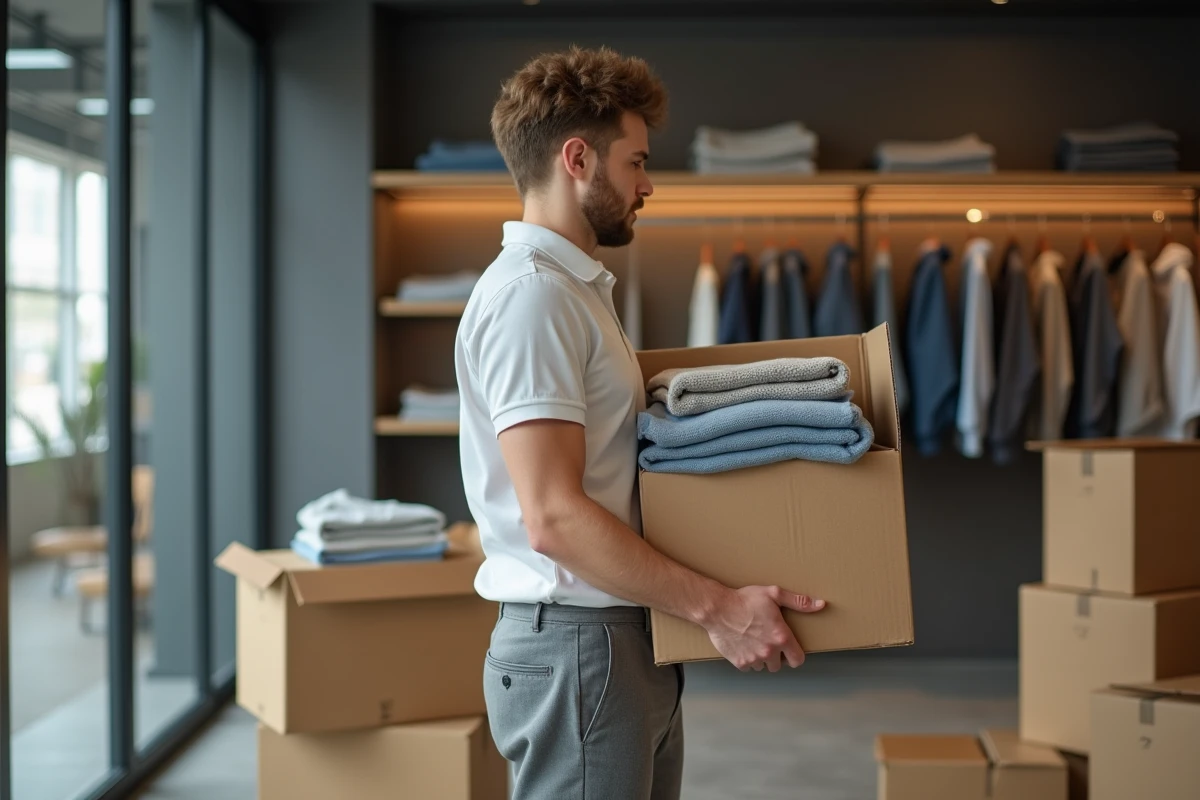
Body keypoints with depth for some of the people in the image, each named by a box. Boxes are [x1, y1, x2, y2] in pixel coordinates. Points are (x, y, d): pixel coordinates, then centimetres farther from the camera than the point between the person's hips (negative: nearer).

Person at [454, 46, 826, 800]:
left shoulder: (576, 285, 16)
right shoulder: (530, 292, -17)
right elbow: (554, 517, -24)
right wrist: (715, 605, -21)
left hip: (629, 644, 10)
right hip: (575, 646, -10)